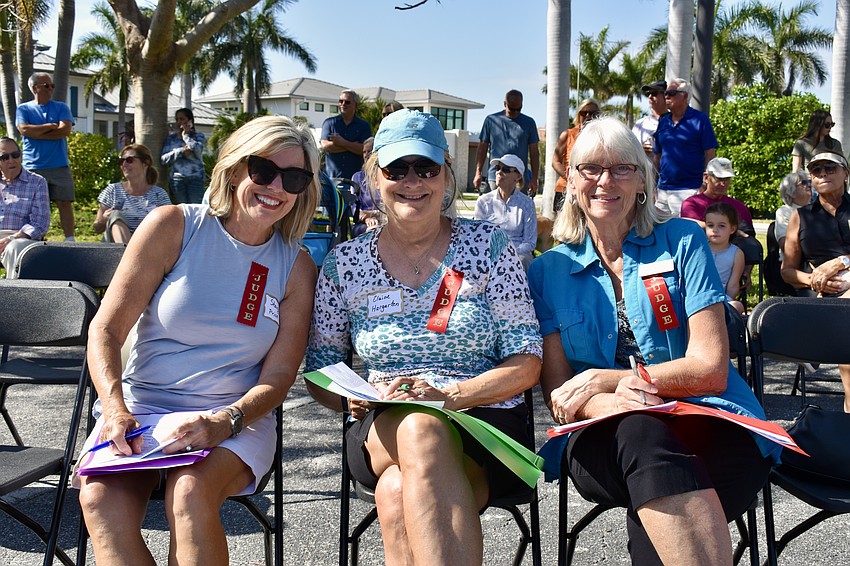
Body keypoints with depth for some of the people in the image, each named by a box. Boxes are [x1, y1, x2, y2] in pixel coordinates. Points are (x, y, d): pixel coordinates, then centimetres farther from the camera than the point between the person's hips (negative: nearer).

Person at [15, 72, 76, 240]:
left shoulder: (61, 107, 12)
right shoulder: (23, 109, 10)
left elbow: (65, 130, -5)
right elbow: (24, 130, -8)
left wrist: (36, 133, -5)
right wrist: (51, 126, -4)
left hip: (60, 165, 0)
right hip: (33, 167, 0)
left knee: (65, 203, -5)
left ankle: (70, 239, -5)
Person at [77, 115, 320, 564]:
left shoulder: (296, 267, 3)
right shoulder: (173, 226, -1)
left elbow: (278, 375, 0)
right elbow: (106, 329, -3)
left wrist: (224, 422, -19)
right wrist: (115, 409, -19)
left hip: (238, 418, 0)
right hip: (141, 406, 0)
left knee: (192, 489, -33)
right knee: (100, 496, -29)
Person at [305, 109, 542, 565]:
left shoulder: (487, 246, 3)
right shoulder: (345, 263, 8)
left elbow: (526, 363, -1)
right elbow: (319, 371, 12)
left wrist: (449, 395, -17)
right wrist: (353, 399, -11)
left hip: (486, 429, -1)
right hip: (384, 433, 2)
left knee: (398, 492, -36)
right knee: (418, 427, -37)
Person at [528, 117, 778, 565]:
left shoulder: (682, 242, 8)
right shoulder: (548, 271, 12)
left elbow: (710, 367, -1)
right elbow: (557, 391, 5)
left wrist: (601, 380, -10)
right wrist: (608, 402, -19)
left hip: (703, 424, -2)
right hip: (603, 439, 2)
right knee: (640, 430, -36)